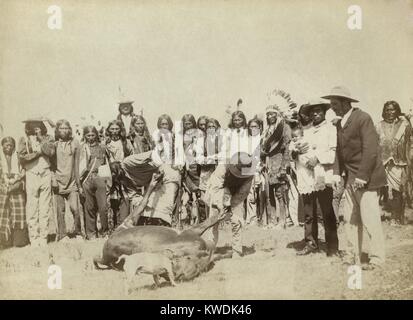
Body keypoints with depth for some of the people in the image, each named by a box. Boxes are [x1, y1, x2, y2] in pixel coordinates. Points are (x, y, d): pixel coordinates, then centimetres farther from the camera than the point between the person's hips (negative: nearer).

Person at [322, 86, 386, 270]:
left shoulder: (362, 118, -11)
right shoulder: (340, 124, 13)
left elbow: (370, 150, -17)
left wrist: (362, 176, -21)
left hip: (366, 178, -8)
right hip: (350, 179, 8)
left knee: (370, 219, -4)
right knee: (350, 219, 10)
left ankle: (377, 258, 9)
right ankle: (353, 255, 21)